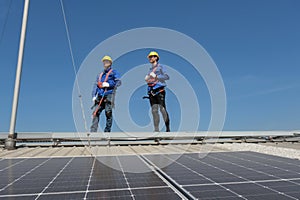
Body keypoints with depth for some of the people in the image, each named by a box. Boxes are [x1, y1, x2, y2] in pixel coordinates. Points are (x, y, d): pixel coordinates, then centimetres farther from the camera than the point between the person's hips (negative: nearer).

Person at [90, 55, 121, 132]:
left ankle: (107, 131, -4)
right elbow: (95, 86, 21)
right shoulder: (100, 75, 29)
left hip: (109, 95, -5)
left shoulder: (113, 72, 14)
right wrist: (94, 96, 6)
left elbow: (118, 82, 0)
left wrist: (109, 84, -13)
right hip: (100, 96, 5)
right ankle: (93, 130, -9)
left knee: (108, 113, -10)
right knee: (96, 112, -7)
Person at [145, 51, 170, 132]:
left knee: (162, 109, -11)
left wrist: (156, 76, -13)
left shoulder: (160, 67, 6)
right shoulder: (150, 69, 24)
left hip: (159, 91, -6)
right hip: (152, 91, 6)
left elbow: (167, 77, -8)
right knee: (154, 111, 1)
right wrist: (147, 79, 6)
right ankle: (156, 129, 4)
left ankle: (167, 128, -3)